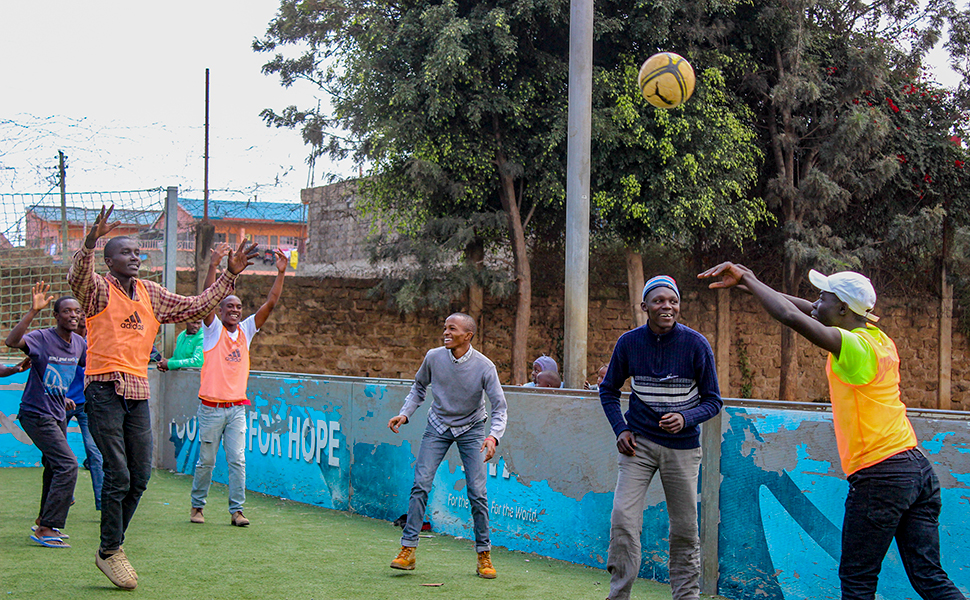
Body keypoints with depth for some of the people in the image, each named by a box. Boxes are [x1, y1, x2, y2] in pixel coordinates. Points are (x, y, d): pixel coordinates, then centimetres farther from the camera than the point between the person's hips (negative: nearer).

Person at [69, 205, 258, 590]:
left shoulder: (151, 294, 16)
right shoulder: (99, 290, -1)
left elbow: (197, 307, 21)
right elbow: (77, 277, -24)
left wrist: (230, 276, 14)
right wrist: (91, 240, -42)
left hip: (138, 390, 6)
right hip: (105, 388, -6)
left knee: (140, 476, 6)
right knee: (118, 475, -8)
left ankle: (113, 546, 21)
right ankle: (110, 552, 5)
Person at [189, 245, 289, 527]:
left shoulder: (246, 330, 10)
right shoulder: (213, 330, 1)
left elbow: (270, 303, 6)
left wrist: (281, 273, -2)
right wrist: (213, 267, -24)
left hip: (237, 407, 3)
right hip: (211, 408, -3)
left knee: (237, 460, -3)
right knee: (206, 461, 4)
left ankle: (236, 509, 0)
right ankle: (197, 506, 18)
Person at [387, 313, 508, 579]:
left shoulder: (484, 367, -20)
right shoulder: (433, 357, -12)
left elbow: (500, 407, -17)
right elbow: (419, 387, 7)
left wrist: (493, 436, -33)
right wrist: (405, 414, -5)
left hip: (471, 429, -2)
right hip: (438, 426, 2)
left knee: (477, 492, -8)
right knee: (421, 483, -10)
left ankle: (484, 555, 6)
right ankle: (408, 550, -4)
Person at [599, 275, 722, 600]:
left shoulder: (696, 344, -8)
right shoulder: (629, 342, -3)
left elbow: (713, 400, 0)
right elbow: (609, 389, 12)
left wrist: (685, 419, -19)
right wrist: (620, 429, -2)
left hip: (682, 445, -1)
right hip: (638, 442, 1)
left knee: (684, 528, 6)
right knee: (623, 519, -11)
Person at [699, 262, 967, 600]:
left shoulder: (854, 347, -12)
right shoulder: (877, 338, 14)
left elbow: (793, 317, -23)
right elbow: (809, 312, 21)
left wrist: (748, 279, -11)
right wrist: (751, 286, 18)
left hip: (879, 476, -8)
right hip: (918, 466, 9)